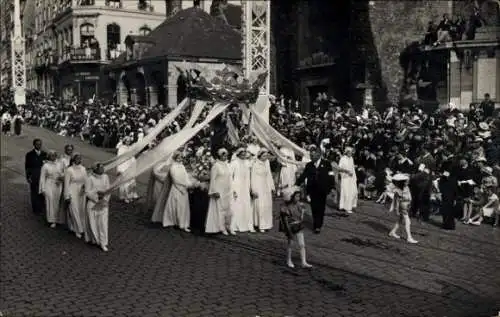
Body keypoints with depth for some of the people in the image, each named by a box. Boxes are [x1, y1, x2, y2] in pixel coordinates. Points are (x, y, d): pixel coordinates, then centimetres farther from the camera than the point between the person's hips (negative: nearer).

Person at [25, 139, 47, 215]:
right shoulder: (29, 154, -1)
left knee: (42, 193, 4)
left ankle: (42, 208, 16)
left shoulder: (44, 154, 6)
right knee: (34, 193, 2)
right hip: (33, 178, -2)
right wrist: (28, 177, -6)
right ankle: (36, 209, 11)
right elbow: (27, 167, 0)